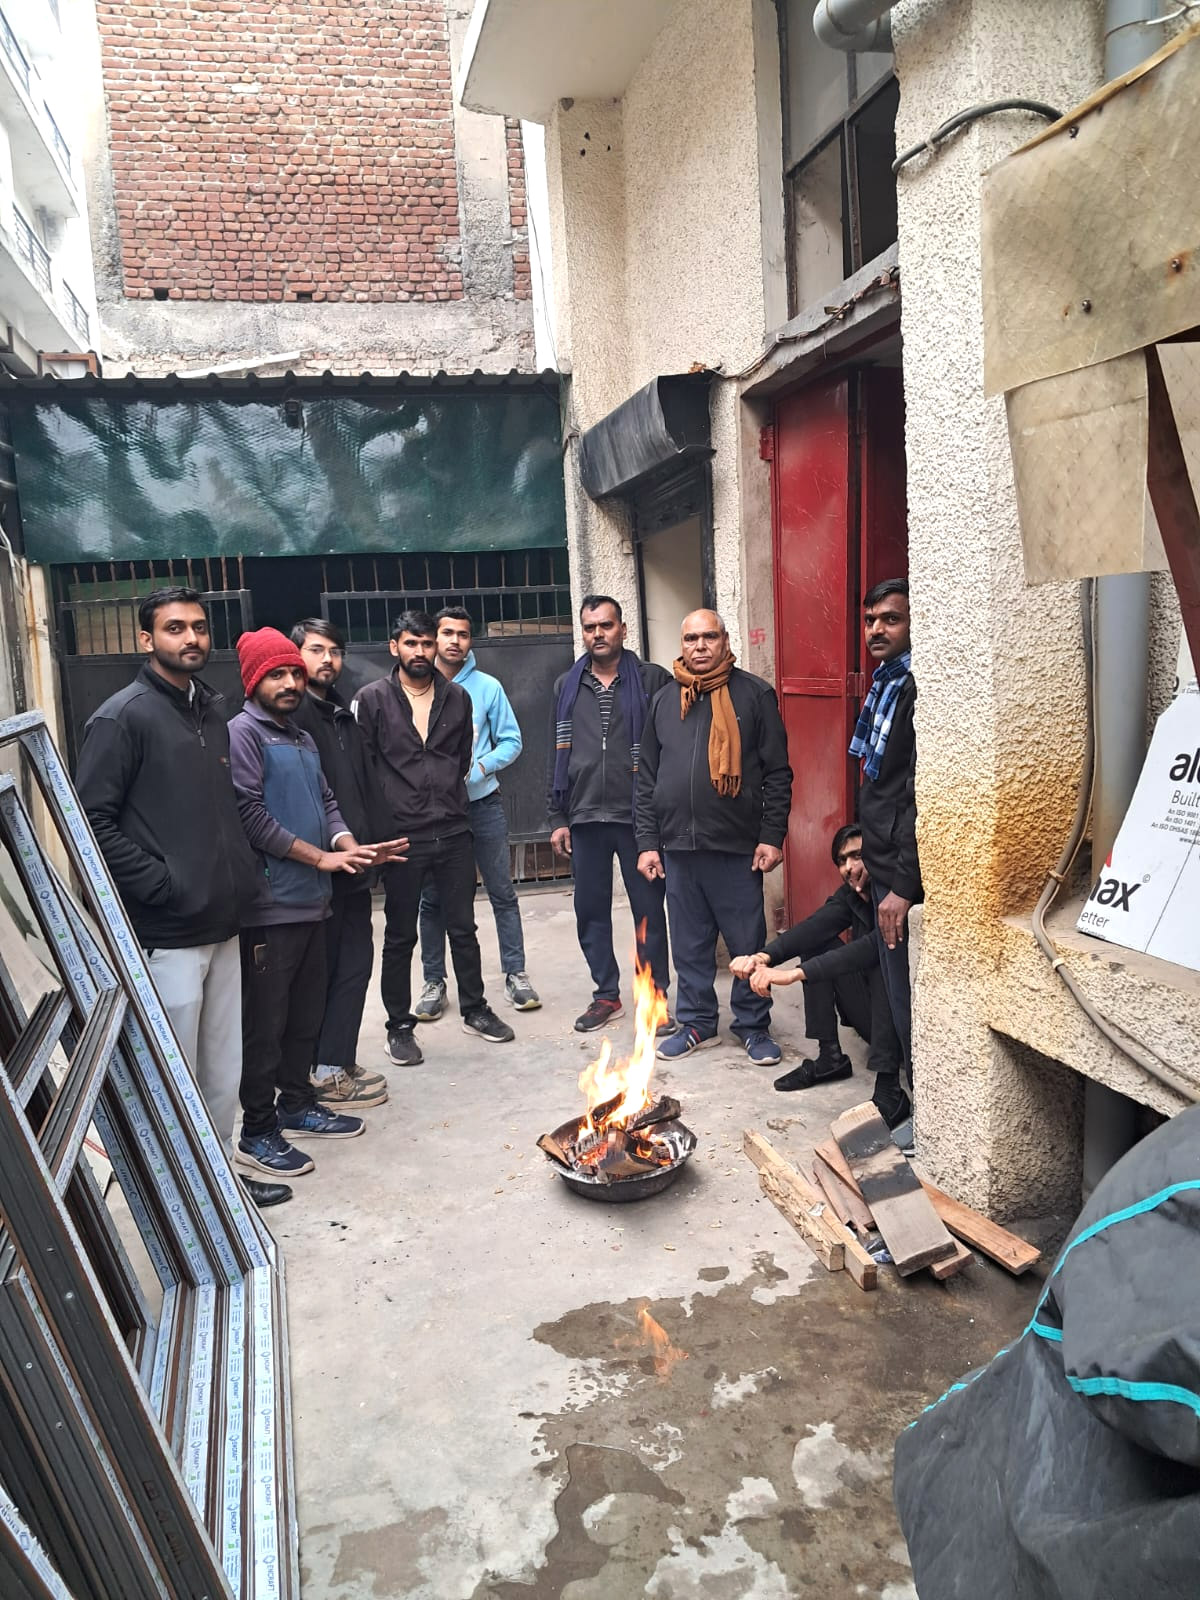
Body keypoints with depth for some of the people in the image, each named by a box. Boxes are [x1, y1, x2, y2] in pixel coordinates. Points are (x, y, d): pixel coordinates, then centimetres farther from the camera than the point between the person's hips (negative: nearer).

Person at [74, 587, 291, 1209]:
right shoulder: (123, 716, -9)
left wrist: (237, 878, 10)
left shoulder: (213, 712, 13)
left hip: (221, 925, 7)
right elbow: (92, 821, -15)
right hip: (165, 935, -7)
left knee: (223, 1074, 16)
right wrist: (162, 886, -17)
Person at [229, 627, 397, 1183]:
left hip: (311, 902, 8)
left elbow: (326, 802, 17)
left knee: (306, 1013, 17)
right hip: (269, 905, -8)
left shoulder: (302, 739, 17)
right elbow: (250, 816, -17)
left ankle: (297, 1103, 32)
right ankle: (257, 1133, 10)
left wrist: (348, 846, -4)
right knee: (264, 1022, -1)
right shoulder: (242, 733, -10)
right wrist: (320, 857, -15)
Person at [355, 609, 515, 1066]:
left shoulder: (457, 698, 7)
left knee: (463, 927, 12)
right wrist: (381, 819, -4)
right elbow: (362, 765, -3)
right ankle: (399, 1025, 20)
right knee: (400, 936, 8)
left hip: (453, 833, 3)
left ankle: (474, 1010, 27)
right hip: (401, 836, -3)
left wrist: (449, 800, 11)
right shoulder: (372, 699, -3)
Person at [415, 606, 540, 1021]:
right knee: (432, 899, 8)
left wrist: (479, 768, -14)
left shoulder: (488, 687, 1)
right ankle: (434, 982, 19)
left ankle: (515, 973, 15)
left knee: (502, 893, 4)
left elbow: (511, 741, 1)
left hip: (483, 803, 0)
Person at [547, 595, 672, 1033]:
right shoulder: (566, 687, 10)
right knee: (590, 910, 9)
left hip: (638, 816, -3)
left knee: (648, 910, 4)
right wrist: (558, 818, 7)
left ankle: (655, 997, 17)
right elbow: (557, 757, 11)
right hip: (585, 818, 4)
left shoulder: (651, 680, -1)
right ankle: (606, 996, 23)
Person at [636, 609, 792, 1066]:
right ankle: (697, 1022, 26)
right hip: (679, 846, 4)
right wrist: (647, 842, 7)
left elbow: (777, 771, -2)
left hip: (738, 846, -3)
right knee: (690, 942, 12)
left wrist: (772, 836, -8)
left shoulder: (754, 694, -1)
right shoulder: (665, 700, 11)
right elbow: (647, 778, 13)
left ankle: (753, 1026, 21)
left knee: (748, 942, 5)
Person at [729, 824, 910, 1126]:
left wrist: (795, 973, -44)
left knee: (885, 958, -34)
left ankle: (889, 1090, -37)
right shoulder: (850, 895, 1)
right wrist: (764, 957, -34)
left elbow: (872, 947, -38)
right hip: (870, 1015, 7)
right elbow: (814, 928, -15)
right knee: (815, 945, -4)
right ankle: (829, 1057, -1)